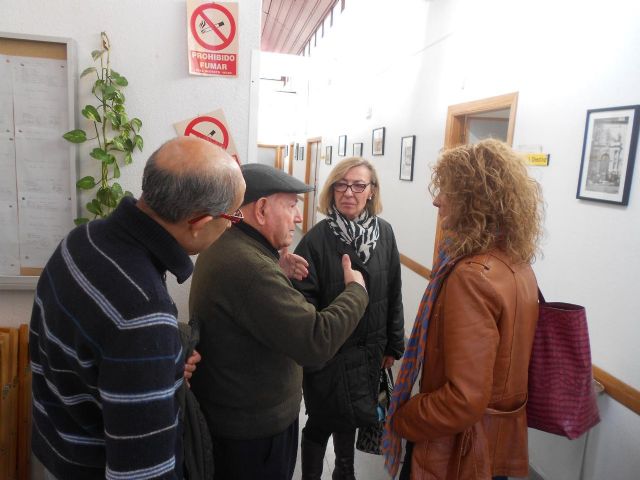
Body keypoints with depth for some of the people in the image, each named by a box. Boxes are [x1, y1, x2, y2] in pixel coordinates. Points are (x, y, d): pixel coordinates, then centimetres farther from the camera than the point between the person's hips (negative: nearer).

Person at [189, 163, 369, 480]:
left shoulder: (223, 247, 1)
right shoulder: (249, 266, -32)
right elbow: (317, 342, -32)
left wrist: (280, 275, 3)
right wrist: (356, 289, -17)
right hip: (253, 427, -9)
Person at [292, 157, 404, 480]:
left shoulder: (384, 233, -3)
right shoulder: (317, 238, -17)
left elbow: (394, 295, 2)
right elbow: (304, 301, -18)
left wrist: (393, 345, 6)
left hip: (368, 350, 4)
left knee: (349, 418, 24)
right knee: (322, 421, 13)